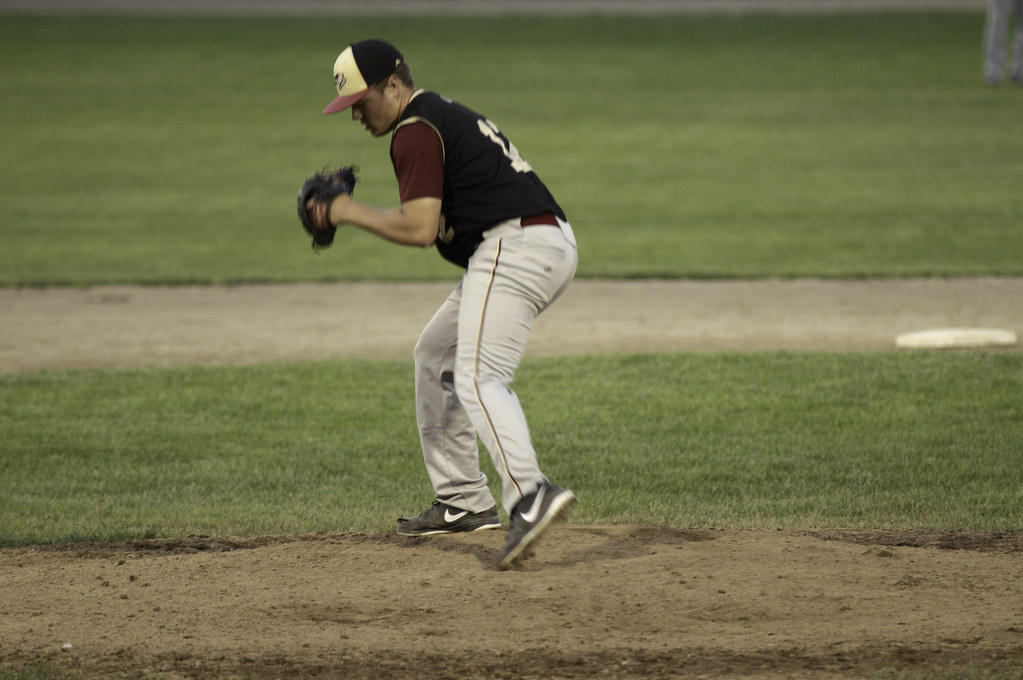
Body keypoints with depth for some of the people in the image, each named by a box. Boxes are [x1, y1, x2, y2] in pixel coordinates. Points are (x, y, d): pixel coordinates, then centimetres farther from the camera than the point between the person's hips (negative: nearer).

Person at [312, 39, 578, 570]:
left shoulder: (415, 132, -9)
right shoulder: (445, 115, 24)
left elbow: (419, 229, -17)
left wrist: (351, 213, -5)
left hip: (514, 247, -11)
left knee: (478, 377, -22)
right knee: (435, 355, 23)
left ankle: (530, 497, -42)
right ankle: (463, 502, 23)